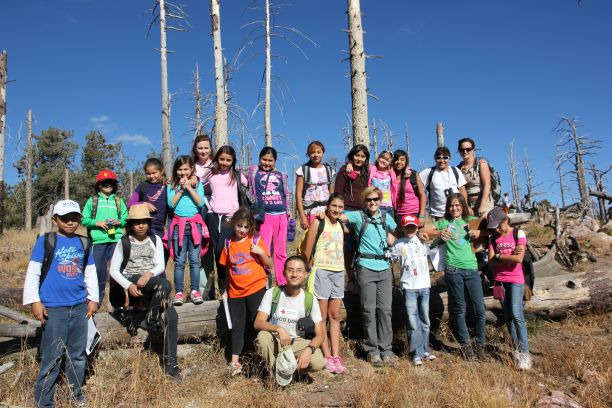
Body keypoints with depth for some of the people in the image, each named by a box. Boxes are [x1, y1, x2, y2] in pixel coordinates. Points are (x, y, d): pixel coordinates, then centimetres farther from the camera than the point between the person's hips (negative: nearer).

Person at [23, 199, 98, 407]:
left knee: (78, 355, 13)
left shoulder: (84, 243, 9)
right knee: (52, 357, 0)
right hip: (54, 308, -4)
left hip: (79, 307, 4)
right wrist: (34, 301, -9)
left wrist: (93, 298, 12)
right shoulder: (45, 241, -3)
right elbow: (33, 272, -4)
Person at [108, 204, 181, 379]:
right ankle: (151, 320, -15)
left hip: (154, 283, 3)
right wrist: (128, 285, -14)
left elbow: (161, 265, 4)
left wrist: (149, 273, -18)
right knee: (165, 285, -35)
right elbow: (114, 269, 2)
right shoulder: (124, 242, 7)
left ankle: (170, 363, -12)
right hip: (132, 281, -3)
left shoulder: (155, 240, 13)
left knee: (171, 316, -20)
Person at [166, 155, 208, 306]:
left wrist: (189, 188, -7)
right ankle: (178, 292, 3)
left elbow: (201, 202, -4)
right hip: (178, 224, 0)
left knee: (195, 259, 0)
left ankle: (195, 290, 7)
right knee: (179, 261, 0)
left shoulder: (197, 184, 7)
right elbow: (171, 203, -2)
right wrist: (181, 189, -5)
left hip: (195, 223, 0)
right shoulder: (172, 185, 9)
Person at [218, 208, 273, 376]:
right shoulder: (229, 244, 5)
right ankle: (235, 361, 10)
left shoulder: (256, 241, -4)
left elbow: (270, 265, -2)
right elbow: (227, 267, 13)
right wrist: (226, 289, 11)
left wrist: (261, 252, -19)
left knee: (255, 323, 5)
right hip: (235, 291, 3)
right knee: (237, 326, 6)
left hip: (256, 288, -3)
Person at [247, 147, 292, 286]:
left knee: (281, 252, 7)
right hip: (264, 216, -2)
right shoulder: (254, 172, 9)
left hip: (281, 216, 2)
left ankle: (282, 283, 13)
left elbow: (287, 195, 15)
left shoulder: (281, 175, 13)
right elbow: (251, 193, 8)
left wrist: (289, 214, 10)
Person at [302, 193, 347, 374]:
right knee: (322, 316, 1)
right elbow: (307, 252, -4)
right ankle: (327, 357, 7)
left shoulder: (341, 225, 12)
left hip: (339, 272, 6)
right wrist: (308, 270, 2)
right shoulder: (318, 223, -5)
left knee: (335, 316, 8)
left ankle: (336, 356, 12)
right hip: (321, 271, -5)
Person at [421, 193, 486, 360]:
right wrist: (439, 233, -13)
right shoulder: (444, 222, 10)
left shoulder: (470, 221, 16)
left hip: (472, 269, 2)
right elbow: (424, 230, 3)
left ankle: (480, 344, 19)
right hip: (453, 270, -2)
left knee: (480, 309, 0)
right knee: (459, 310, 5)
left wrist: (477, 233, -2)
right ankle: (465, 345, 18)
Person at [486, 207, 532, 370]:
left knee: (516, 314, -14)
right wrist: (510, 256, -11)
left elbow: (519, 258, -15)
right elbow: (491, 262, -2)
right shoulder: (494, 238, 7)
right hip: (499, 280, 4)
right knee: (507, 316, 6)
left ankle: (524, 352, -9)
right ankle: (516, 348, 16)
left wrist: (499, 256, -6)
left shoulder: (518, 233, -3)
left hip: (515, 280, -4)